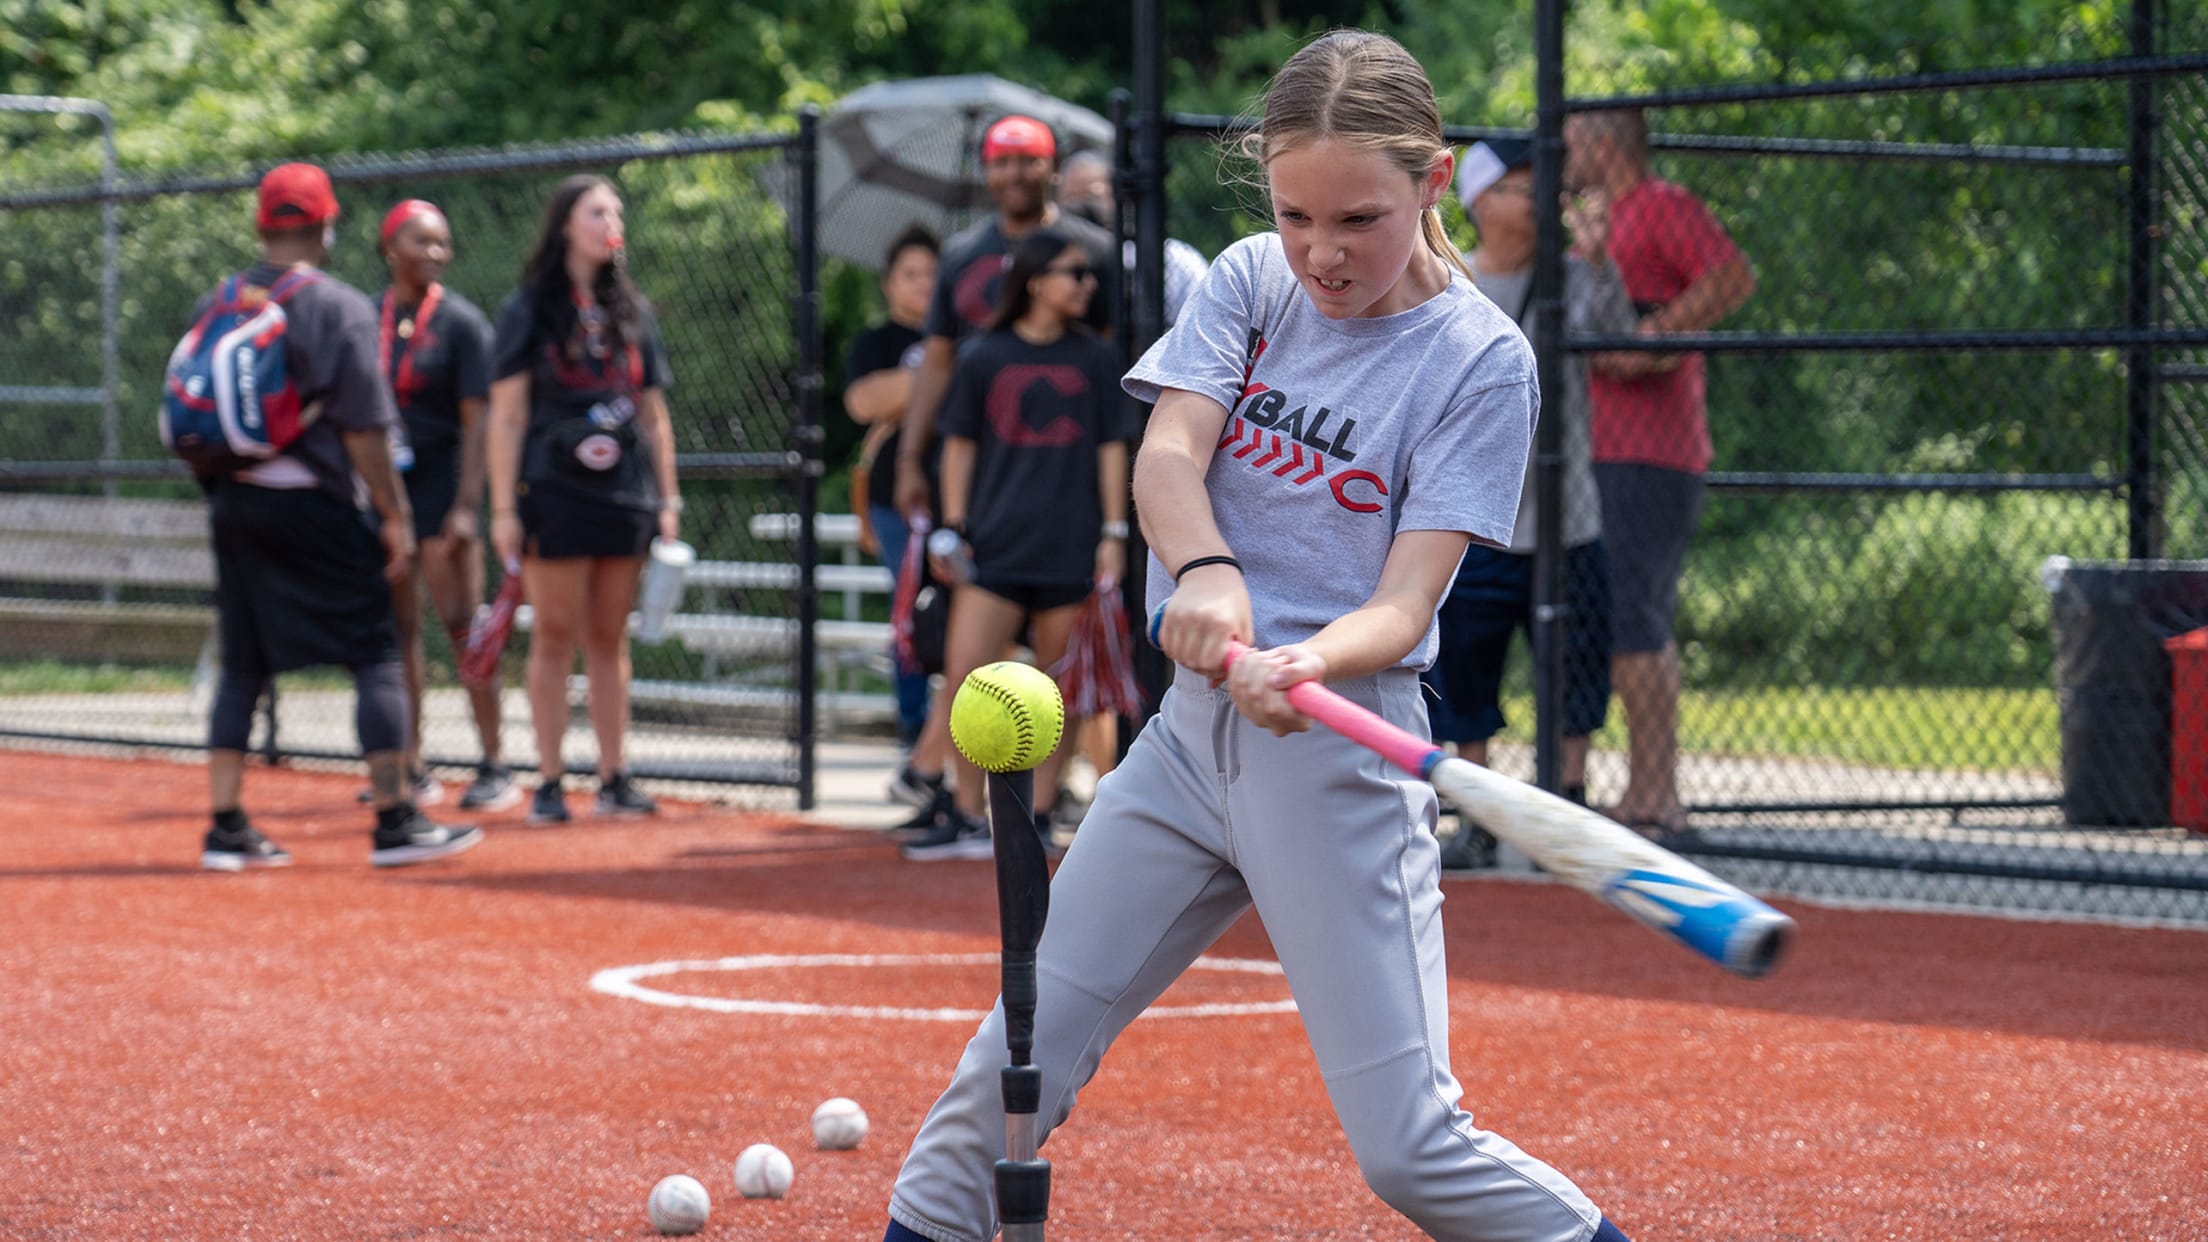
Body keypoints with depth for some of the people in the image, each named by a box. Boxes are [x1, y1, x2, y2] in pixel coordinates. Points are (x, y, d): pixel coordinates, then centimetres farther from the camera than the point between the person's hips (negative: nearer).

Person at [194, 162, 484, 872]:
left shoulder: (215, 307, 8)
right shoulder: (339, 307, -9)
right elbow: (362, 428, -12)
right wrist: (394, 516, -6)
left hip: (232, 503, 6)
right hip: (314, 504, -6)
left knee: (242, 665, 11)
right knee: (376, 654, 0)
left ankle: (226, 827, 8)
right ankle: (395, 822, -4)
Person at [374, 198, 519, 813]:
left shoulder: (461, 321, -3)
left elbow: (476, 421, -7)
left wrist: (466, 506, -15)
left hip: (439, 483, -5)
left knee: (462, 624, -9)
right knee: (398, 629, 7)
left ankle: (494, 768, -6)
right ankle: (410, 769, 13)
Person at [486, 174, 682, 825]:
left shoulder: (632, 312, 13)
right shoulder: (530, 309, 1)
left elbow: (654, 413, 16)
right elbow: (506, 416, -2)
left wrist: (668, 498, 10)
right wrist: (503, 508, -8)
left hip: (626, 496, 4)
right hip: (554, 495, -4)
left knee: (610, 638, 7)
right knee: (555, 636, -2)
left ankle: (614, 778, 10)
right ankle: (549, 782, 1)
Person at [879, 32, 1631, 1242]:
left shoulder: (1479, 359, -7)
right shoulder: (1249, 282, 5)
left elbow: (1404, 605, -14)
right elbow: (1165, 455, -10)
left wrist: (1307, 666, -37)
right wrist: (1206, 574, -32)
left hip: (1339, 746, -4)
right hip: (1190, 724, 4)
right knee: (1017, 1053, 2)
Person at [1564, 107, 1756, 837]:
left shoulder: (1663, 206, -6)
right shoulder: (1604, 224, 23)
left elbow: (1735, 277, -19)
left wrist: (1651, 337, -23)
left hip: (1644, 454, -10)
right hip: (1613, 450, 10)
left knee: (1631, 620, -13)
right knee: (1645, 624, 10)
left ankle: (1649, 796, -15)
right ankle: (1659, 794, 14)